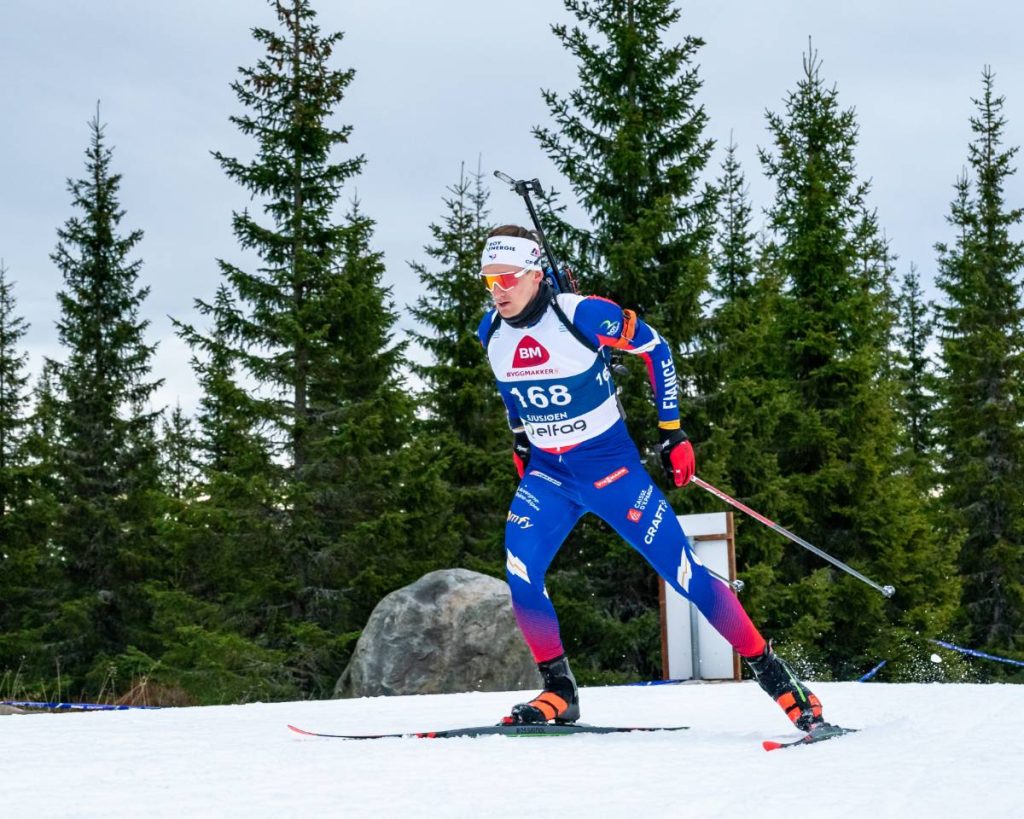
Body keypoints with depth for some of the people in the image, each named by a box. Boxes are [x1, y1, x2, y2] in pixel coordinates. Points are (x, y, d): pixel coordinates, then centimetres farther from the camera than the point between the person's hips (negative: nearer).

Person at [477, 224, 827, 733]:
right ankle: (558, 693, -3)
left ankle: (772, 674, 6)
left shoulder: (582, 315, -20)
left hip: (610, 466, -4)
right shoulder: (493, 334, -3)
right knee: (519, 571, -18)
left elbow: (654, 348, -6)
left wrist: (671, 430, -4)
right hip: (547, 471, 5)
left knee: (684, 574, -6)